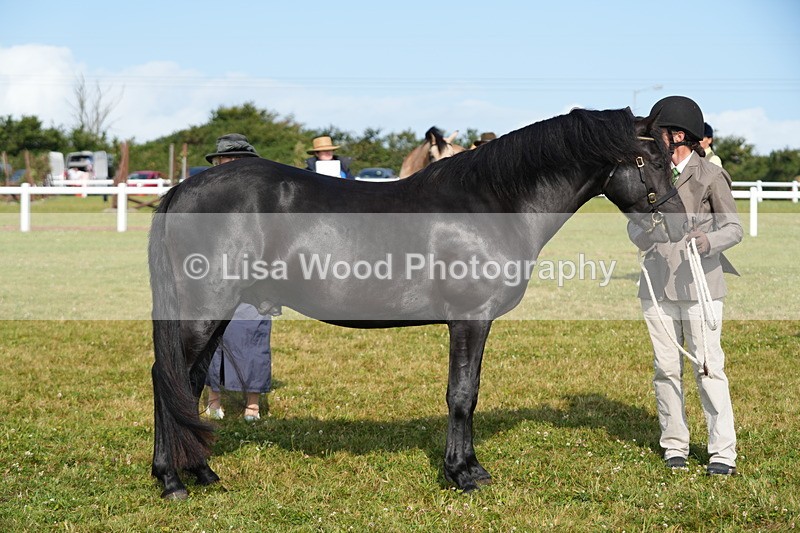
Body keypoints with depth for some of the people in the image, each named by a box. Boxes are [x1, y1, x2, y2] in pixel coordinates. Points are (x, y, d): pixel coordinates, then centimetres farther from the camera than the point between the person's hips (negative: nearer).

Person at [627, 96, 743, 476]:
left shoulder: (710, 177, -4)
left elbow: (734, 227, -3)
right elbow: (635, 221, 13)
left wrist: (708, 240, -24)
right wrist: (642, 236, -12)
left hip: (699, 284, -5)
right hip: (657, 285, 5)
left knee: (708, 367, -5)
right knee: (666, 368, 8)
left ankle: (722, 451, -1)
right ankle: (674, 445, 18)